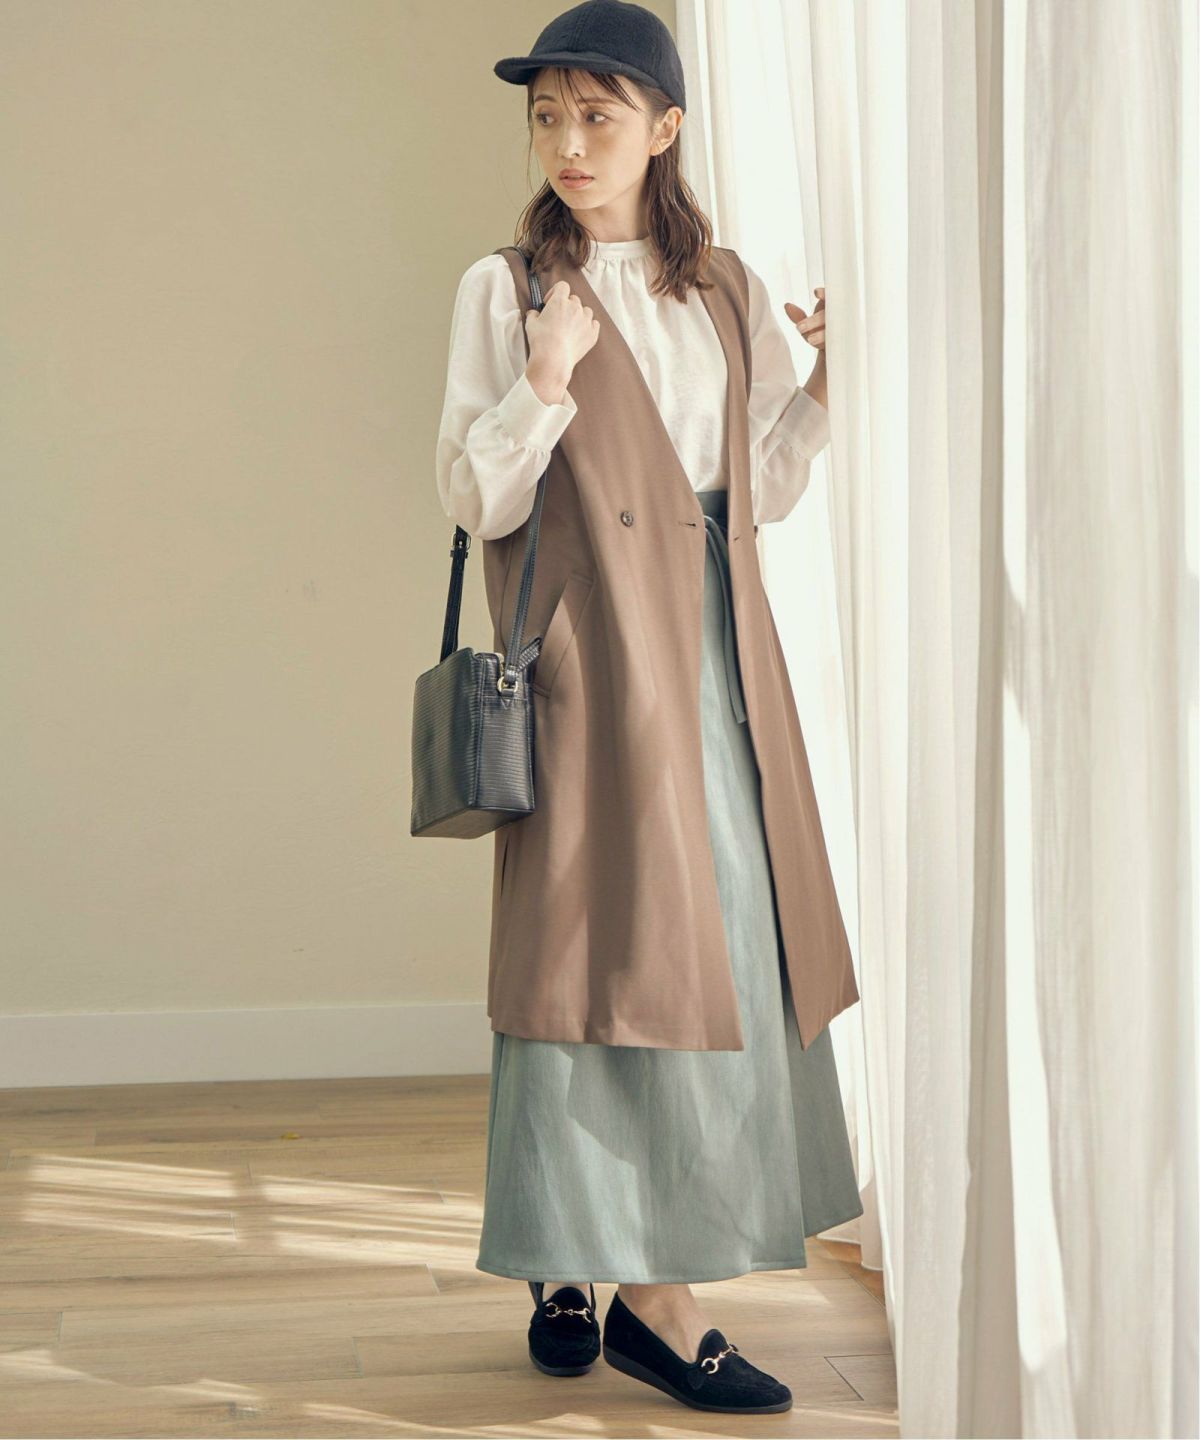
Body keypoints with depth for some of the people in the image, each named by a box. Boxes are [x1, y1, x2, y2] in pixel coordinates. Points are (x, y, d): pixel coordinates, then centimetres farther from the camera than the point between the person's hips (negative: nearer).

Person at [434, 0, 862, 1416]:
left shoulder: (725, 288, 12)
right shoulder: (503, 287, 0)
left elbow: (764, 491, 12)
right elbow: (475, 501, -5)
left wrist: (824, 379, -1)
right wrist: (546, 384, -19)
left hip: (703, 635, 5)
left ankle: (572, 1260, 16)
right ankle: (653, 1298, 3)